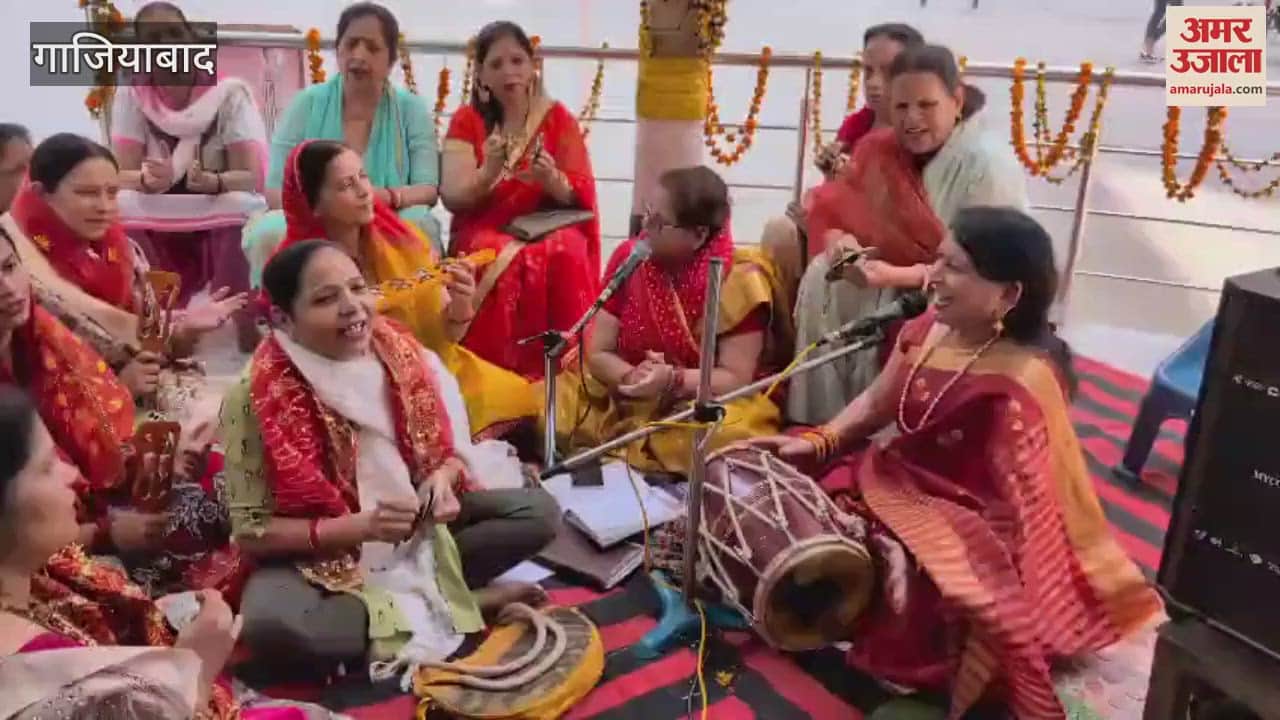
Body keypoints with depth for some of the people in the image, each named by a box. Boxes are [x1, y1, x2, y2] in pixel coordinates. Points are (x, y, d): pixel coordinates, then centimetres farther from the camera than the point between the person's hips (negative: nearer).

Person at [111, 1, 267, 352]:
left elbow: (252, 177, -16)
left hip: (225, 224, -1)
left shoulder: (231, 93, -8)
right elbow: (123, 177, -10)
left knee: (243, 205, -33)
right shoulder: (131, 96, -2)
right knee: (121, 208, -28)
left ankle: (247, 339, -26)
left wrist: (214, 182, -38)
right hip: (155, 229, 2)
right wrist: (148, 180, -35)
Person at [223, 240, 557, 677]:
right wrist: (358, 526, -27)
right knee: (270, 627, -36)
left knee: (539, 511, -11)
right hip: (321, 558, -3)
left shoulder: (402, 357, -8)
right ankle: (456, 598, -18)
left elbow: (446, 450, 6)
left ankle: (407, 601, -13)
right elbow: (251, 532, -15)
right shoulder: (257, 400, -19)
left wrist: (442, 481, -18)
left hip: (417, 531, 4)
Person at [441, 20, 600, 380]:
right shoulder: (466, 121, 3)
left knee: (565, 256, -32)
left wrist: (552, 180, -27)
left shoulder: (558, 118, 4)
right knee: (503, 261, -33)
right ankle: (499, 373, -21)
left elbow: (581, 195, -4)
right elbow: (453, 198, -6)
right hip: (484, 232, 0)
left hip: (548, 228, 0)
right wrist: (489, 172, -27)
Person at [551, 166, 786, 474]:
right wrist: (633, 378, -25)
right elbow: (598, 354, -3)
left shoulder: (738, 279, -14)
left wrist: (672, 380, -32)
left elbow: (735, 378, -14)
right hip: (625, 402, 4)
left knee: (727, 436, -37)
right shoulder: (629, 257, -3)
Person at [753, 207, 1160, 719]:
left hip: (959, 518, -8)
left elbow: (1021, 505, -24)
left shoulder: (1021, 385, -26)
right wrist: (817, 442, -2)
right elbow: (876, 405, 11)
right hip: (897, 479, 8)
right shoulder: (929, 330, -2)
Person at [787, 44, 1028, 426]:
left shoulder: (989, 165, -20)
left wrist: (894, 275, -34)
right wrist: (839, 241, -26)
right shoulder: (882, 149, -1)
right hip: (896, 284, 6)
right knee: (824, 277, -17)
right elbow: (829, 207, -2)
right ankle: (824, 423, -7)